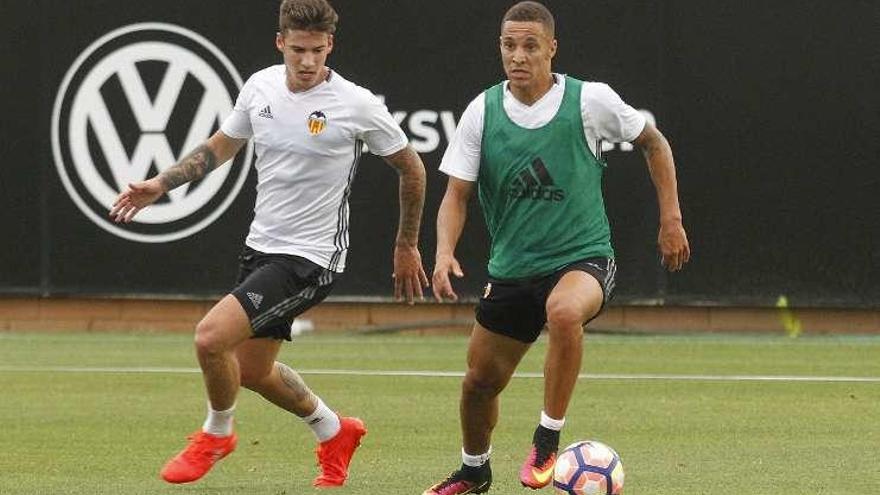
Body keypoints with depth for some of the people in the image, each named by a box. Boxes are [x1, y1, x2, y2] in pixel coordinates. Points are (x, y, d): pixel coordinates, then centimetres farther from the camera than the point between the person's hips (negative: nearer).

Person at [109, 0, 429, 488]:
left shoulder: (357, 105, -16)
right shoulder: (260, 87, -1)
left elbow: (410, 168, -1)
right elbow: (220, 146, 18)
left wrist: (407, 245, 5)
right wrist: (161, 183, 8)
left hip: (310, 259, -7)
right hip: (262, 246, 7)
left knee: (212, 337, -21)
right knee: (252, 371, 17)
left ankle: (216, 433, 8)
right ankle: (335, 433, 42)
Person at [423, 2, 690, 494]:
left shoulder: (591, 101, -10)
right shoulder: (482, 112, -5)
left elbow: (654, 143, 7)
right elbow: (457, 194, 0)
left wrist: (671, 219, 4)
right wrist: (445, 253, -18)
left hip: (584, 257, -4)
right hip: (512, 268, 4)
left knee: (564, 311, -38)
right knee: (480, 382, 9)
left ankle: (548, 441, -21)